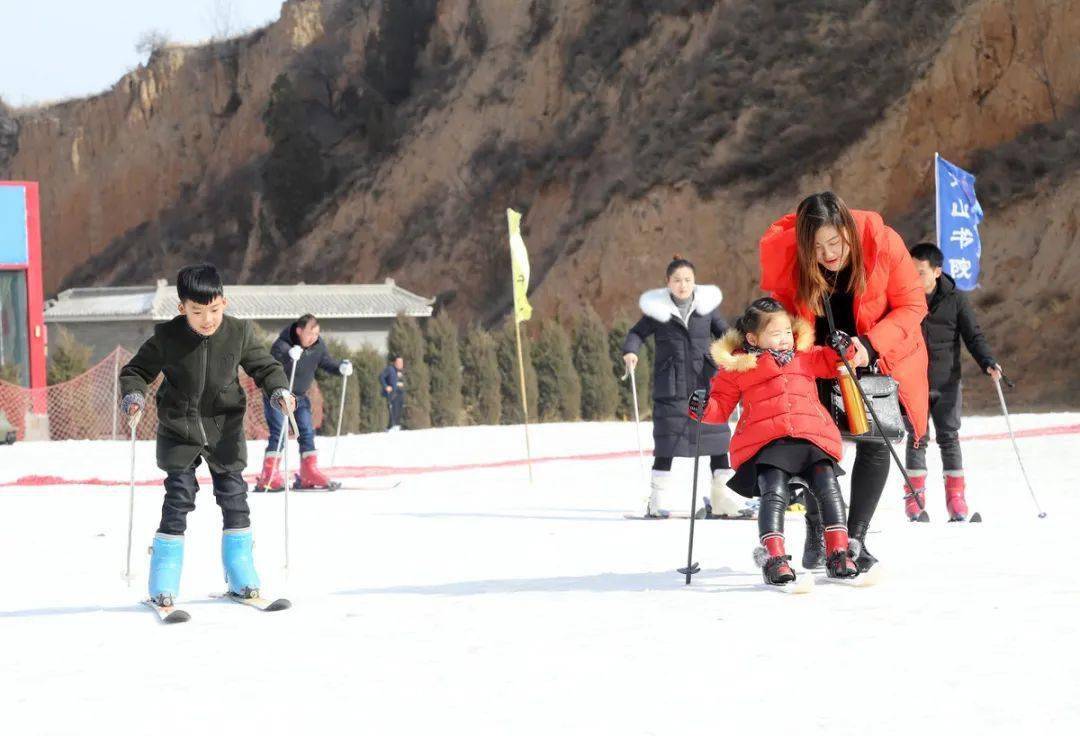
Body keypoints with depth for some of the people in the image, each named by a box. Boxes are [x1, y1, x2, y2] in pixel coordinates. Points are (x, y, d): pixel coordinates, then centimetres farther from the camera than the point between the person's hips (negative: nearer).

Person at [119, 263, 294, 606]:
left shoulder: (239, 333, -9)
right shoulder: (167, 337, -15)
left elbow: (264, 366, 3)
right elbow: (137, 369, -5)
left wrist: (279, 390, -16)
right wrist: (133, 394, -25)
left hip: (224, 427, 2)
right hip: (179, 429, -2)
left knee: (233, 494, 3)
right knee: (179, 497, -6)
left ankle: (241, 577, 16)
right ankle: (163, 584, 2)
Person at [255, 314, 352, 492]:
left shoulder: (318, 345, -6)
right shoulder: (283, 344, -25)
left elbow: (326, 363, 3)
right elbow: (274, 359, -42)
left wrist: (341, 367, -17)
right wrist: (289, 355, -62)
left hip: (300, 396, 6)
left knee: (307, 432, 6)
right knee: (278, 434, -13)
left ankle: (309, 475, 15)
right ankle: (269, 478, -14)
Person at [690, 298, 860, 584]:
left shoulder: (805, 355, 22)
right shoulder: (737, 367, 12)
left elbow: (828, 362, 33)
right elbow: (722, 404, 14)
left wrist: (841, 350, 12)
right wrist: (705, 408, -7)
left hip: (812, 437, 3)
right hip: (766, 442, -3)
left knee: (827, 486, -12)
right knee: (774, 493, -20)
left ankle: (838, 552, -6)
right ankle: (773, 557, -18)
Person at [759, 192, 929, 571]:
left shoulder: (882, 243, -28)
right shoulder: (783, 253, -23)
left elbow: (912, 306, -18)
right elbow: (781, 311, -3)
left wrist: (870, 345, -30)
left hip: (880, 354, -1)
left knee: (875, 441, -9)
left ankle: (855, 539, 0)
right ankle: (816, 535, 9)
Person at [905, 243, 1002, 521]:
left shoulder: (955, 299, -3)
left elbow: (973, 336, 0)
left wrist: (988, 363, -15)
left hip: (947, 383, -1)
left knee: (949, 438, 1)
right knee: (916, 439, 1)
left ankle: (956, 497, 6)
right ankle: (915, 497, 8)